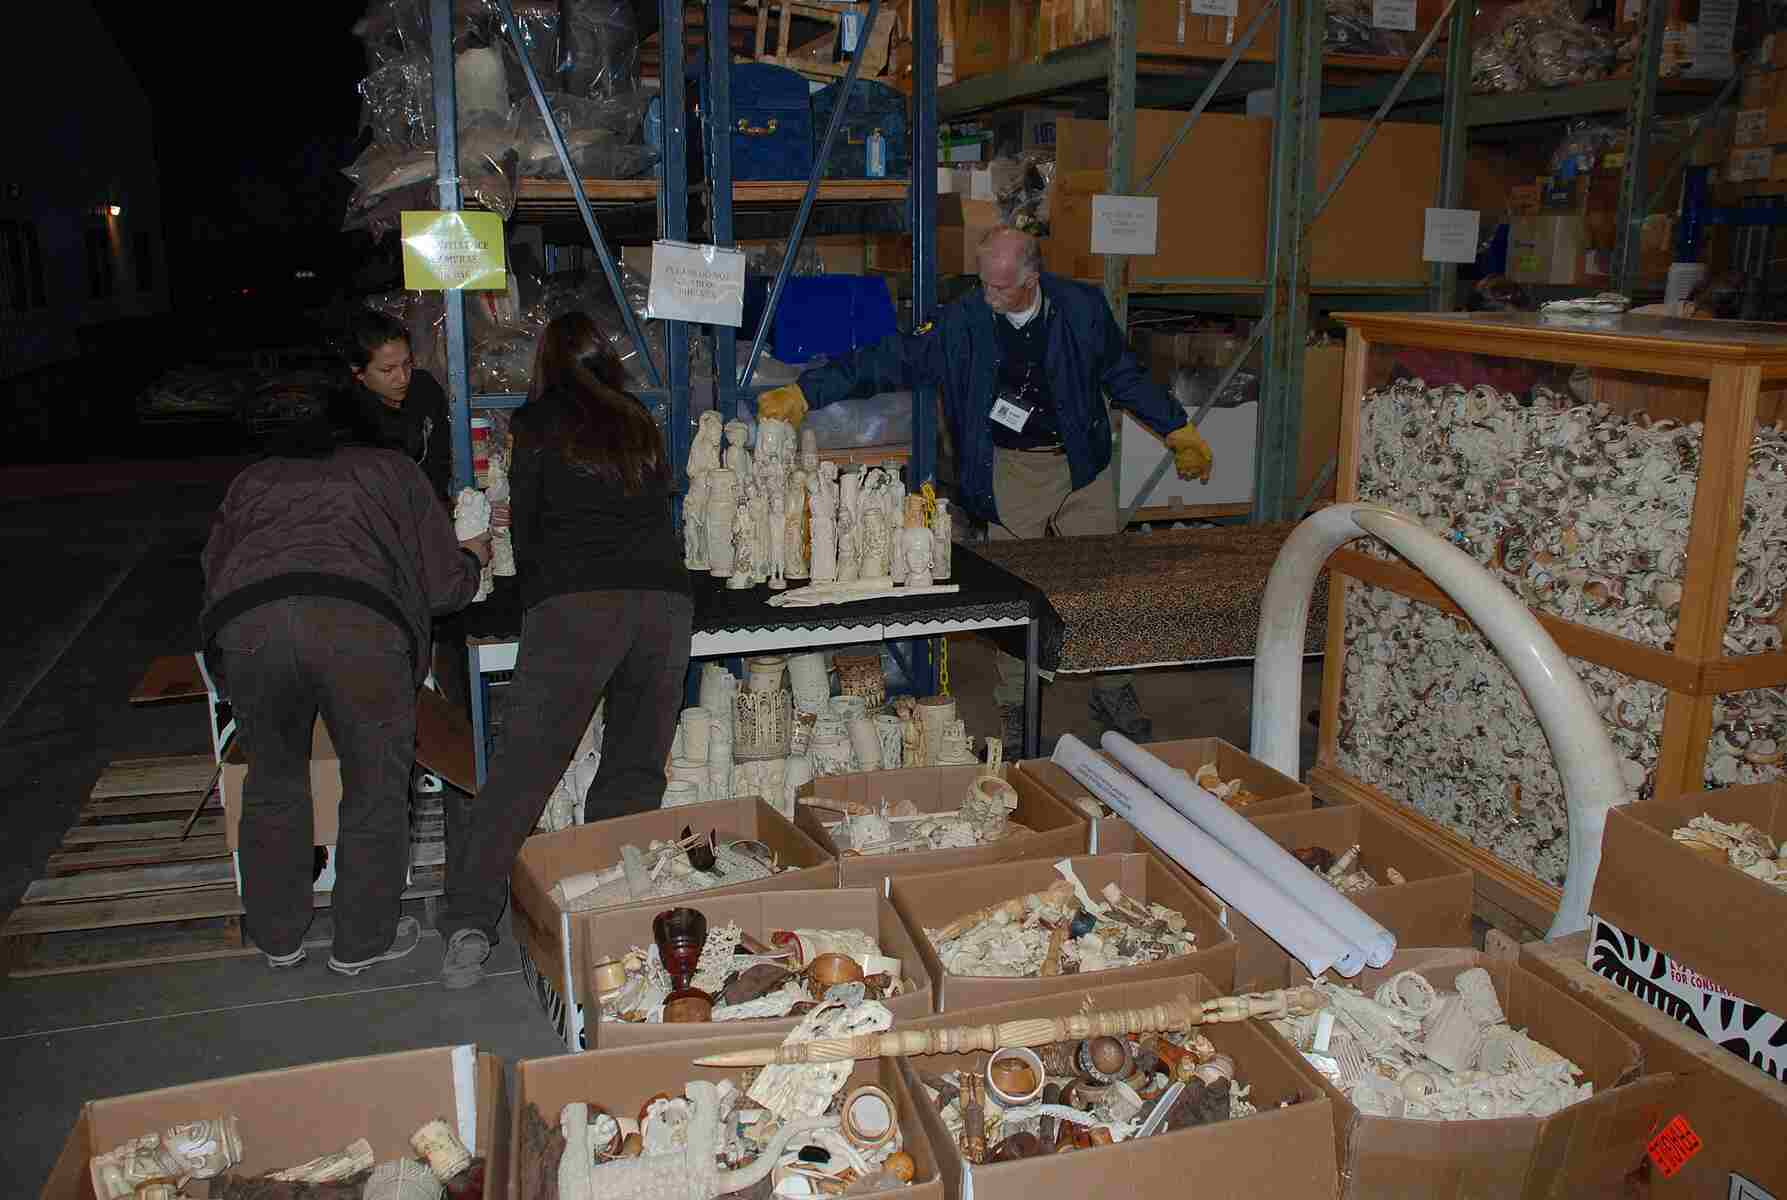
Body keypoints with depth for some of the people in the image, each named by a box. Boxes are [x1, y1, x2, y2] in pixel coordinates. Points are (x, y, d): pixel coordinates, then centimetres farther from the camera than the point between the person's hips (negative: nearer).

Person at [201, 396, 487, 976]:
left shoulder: (254, 478, 35)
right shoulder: (390, 468, 29)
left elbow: (213, 570, 34)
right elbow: (443, 583, 25)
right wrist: (472, 557, 47)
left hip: (245, 622, 3)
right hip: (359, 622, -3)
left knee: (272, 785, 23)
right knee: (376, 789, 15)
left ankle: (277, 939, 37)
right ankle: (362, 941, 27)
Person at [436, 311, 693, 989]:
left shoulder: (538, 424, 11)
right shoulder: (642, 424, 21)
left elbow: (525, 530, 11)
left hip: (573, 605, -3)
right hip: (665, 600, 4)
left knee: (522, 767, -5)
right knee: (634, 774, 8)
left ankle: (470, 923, -12)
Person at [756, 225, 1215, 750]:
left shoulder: (1081, 307, -7)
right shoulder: (965, 321, -10)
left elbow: (1124, 376, 7)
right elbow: (894, 360, -11)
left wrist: (1179, 431, 11)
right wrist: (804, 393, -18)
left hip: (1081, 465, 1)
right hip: (1012, 471, -1)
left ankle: (1113, 691, 25)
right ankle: (1016, 707, 18)